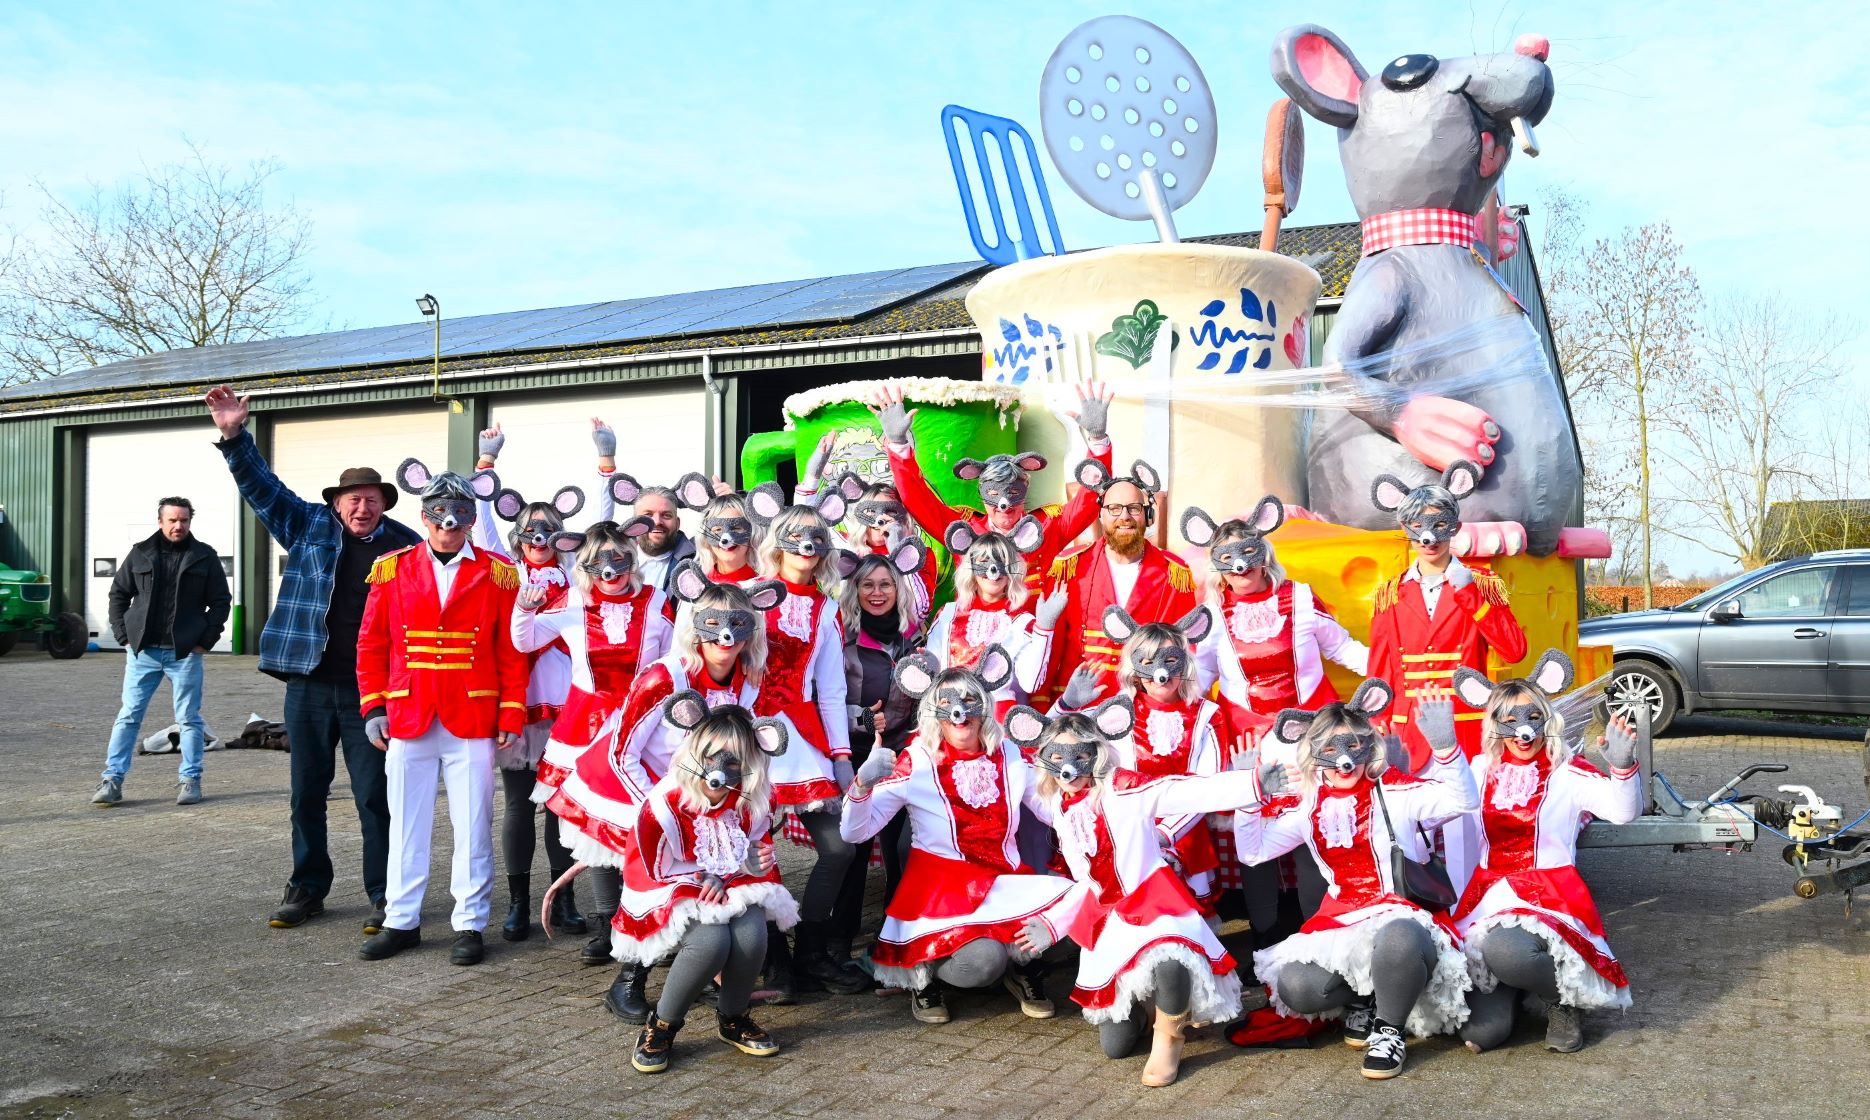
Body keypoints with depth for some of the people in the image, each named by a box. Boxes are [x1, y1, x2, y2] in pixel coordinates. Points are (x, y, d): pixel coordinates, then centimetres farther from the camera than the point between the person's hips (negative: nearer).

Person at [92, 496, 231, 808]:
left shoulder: (204, 557, 4)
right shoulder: (141, 553, 7)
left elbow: (221, 601, 5)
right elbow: (118, 593, 12)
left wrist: (206, 639, -4)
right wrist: (124, 636, 2)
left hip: (185, 652, -1)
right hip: (143, 650, 1)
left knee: (189, 718, 4)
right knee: (128, 715, 3)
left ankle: (190, 779, 12)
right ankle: (112, 779, 7)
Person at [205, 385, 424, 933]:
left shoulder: (406, 544, 2)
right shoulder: (310, 525, 7)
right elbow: (262, 487, 4)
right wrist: (234, 437, -6)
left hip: (371, 688, -2)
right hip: (310, 682, 3)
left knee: (375, 795, 1)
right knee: (307, 792, 12)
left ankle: (385, 895, 12)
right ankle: (307, 888, 26)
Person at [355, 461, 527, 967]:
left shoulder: (497, 574, 0)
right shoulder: (392, 570, 4)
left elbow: (512, 653, -1)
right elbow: (371, 646, 7)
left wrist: (511, 717, -4)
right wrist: (374, 708, 1)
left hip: (472, 722, -2)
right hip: (406, 720, 2)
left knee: (472, 826, 4)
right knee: (406, 823, 11)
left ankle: (469, 924, 15)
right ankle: (401, 920, 23)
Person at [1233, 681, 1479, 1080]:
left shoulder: (1394, 792, 0)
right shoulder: (1309, 807, 11)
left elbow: (1463, 801, -14)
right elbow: (1253, 851, 11)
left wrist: (1445, 747, -30)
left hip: (1403, 916, -4)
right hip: (1341, 919, 4)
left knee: (1397, 940, -42)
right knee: (1294, 986, -22)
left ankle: (1388, 1031, -12)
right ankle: (1360, 999, 12)